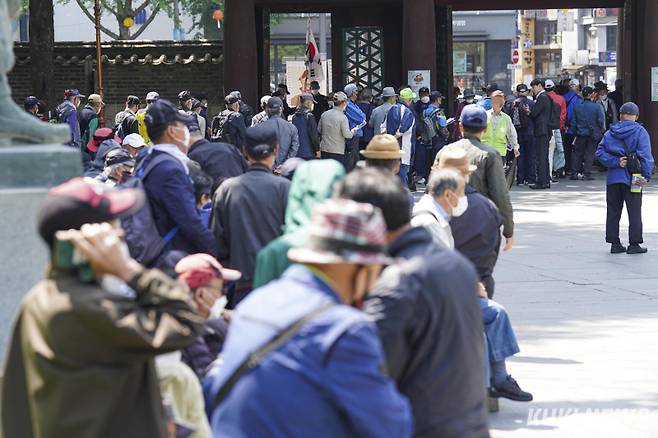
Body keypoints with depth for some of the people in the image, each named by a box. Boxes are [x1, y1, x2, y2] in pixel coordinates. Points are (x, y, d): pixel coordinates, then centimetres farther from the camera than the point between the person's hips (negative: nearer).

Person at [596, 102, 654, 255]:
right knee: (634, 212, 3)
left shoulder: (610, 133, 8)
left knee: (613, 212, 10)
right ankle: (634, 245, 3)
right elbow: (645, 155, -13)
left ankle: (614, 243, 11)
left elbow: (600, 152, -2)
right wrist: (646, 176, -14)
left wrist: (615, 162, -10)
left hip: (613, 177, 4)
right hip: (632, 178, -4)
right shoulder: (640, 132, -5)